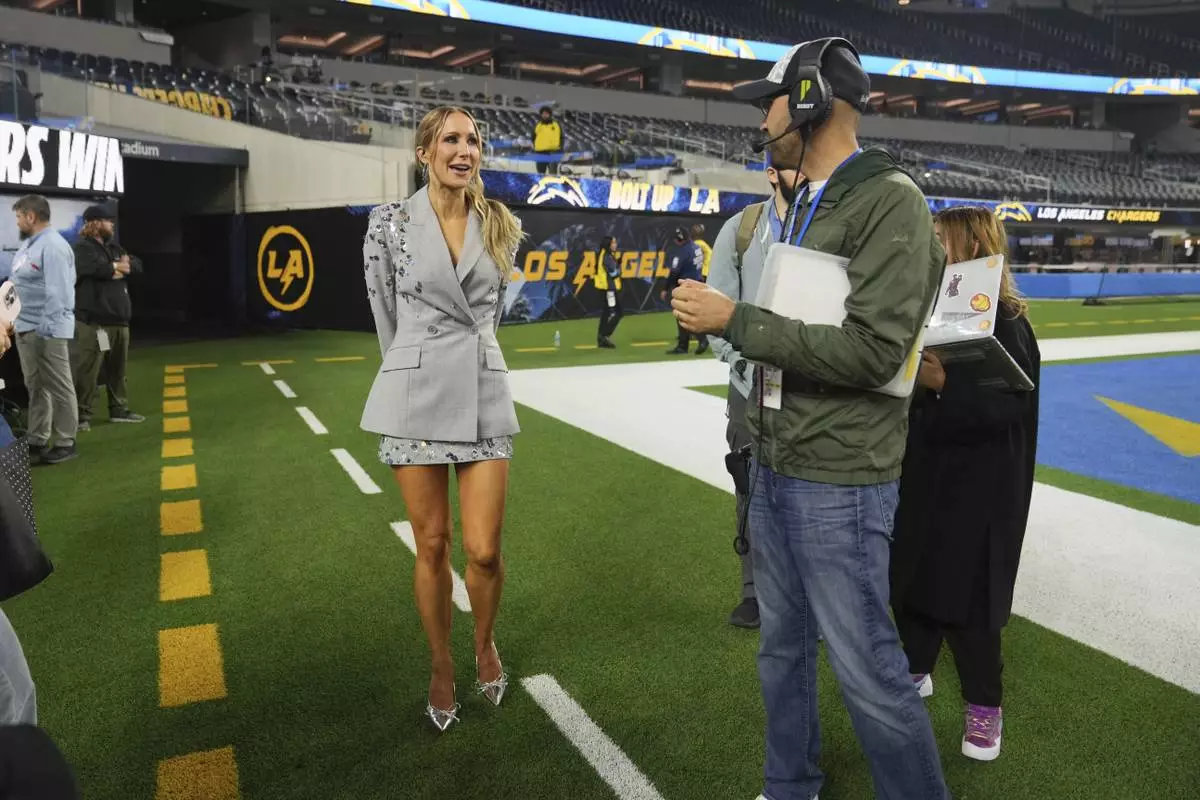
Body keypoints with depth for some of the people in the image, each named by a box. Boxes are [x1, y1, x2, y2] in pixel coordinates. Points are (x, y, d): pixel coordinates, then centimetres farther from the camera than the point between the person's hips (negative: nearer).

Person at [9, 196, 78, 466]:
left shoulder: (53, 246, -16)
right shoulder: (28, 243, 15)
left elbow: (58, 292, -21)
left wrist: (46, 328, -23)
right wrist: (14, 318, 15)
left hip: (46, 329, -10)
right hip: (25, 327, 10)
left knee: (58, 387, -1)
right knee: (35, 386, 15)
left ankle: (65, 443, 7)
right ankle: (37, 441, 24)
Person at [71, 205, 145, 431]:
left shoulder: (114, 248, 20)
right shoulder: (82, 248, -7)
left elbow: (137, 265, 9)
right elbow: (97, 268, -25)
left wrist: (120, 266, -10)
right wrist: (117, 267, -6)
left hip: (119, 319, 9)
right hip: (93, 321, -8)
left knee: (117, 369, 15)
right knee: (87, 371, -6)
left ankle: (119, 409, 25)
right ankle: (82, 415, -2)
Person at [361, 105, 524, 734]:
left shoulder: (500, 225, 6)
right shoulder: (391, 223, -2)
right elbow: (386, 316, 8)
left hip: (485, 396, 2)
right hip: (415, 398, -1)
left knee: (484, 550, -1)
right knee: (432, 545, 7)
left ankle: (484, 642, 31)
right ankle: (441, 668, 29)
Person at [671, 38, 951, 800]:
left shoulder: (891, 201, -13)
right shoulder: (801, 207, 14)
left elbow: (872, 351, -23)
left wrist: (736, 320, -20)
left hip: (838, 484, -8)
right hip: (772, 470, 8)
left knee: (868, 672, 2)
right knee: (782, 650, 19)